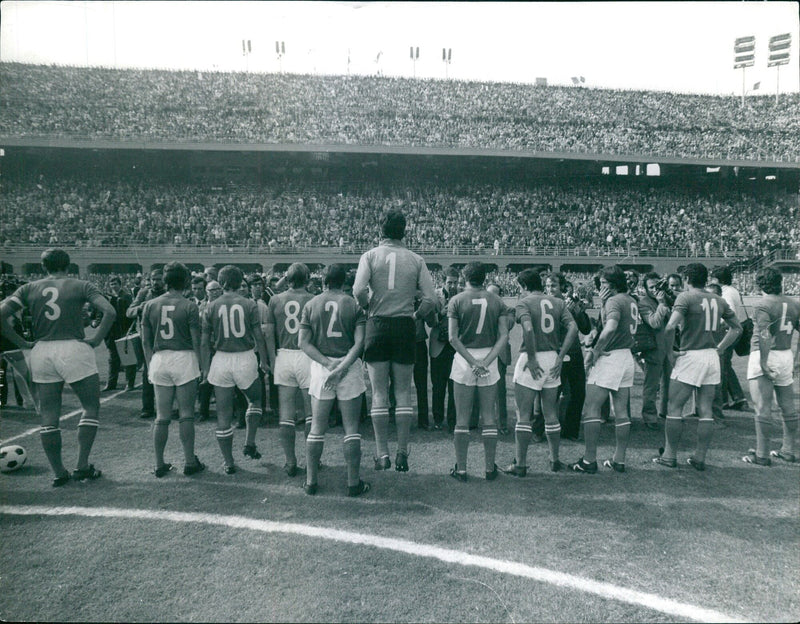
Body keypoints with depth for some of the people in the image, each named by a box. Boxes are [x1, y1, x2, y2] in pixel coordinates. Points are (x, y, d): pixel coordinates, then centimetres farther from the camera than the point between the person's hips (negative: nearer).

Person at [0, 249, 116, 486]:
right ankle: (82, 466, 6)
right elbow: (109, 312, -12)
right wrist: (96, 340, -5)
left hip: (41, 352, 3)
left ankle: (59, 473, 14)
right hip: (74, 349, -3)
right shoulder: (81, 286, 3)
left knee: (48, 417, 10)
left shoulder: (29, 289, 10)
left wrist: (22, 343, 4)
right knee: (92, 407, 10)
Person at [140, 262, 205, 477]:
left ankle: (159, 464, 16)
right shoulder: (189, 306, -5)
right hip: (184, 358, -3)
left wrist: (150, 365, 16)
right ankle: (190, 462, 9)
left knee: (162, 417, 10)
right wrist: (201, 365, 3)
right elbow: (196, 341, -6)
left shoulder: (150, 306, 6)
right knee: (186, 414, 3)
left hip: (159, 359, 4)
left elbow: (145, 341, 8)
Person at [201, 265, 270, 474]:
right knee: (254, 400, 26)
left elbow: (204, 342, 2)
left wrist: (205, 368, 11)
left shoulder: (212, 307, 1)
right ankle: (249, 444, 18)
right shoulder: (250, 305, -3)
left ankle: (229, 463, 15)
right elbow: (259, 337, -4)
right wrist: (264, 361, 8)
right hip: (245, 359, -1)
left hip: (221, 360, 1)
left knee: (223, 414, 8)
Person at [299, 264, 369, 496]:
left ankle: (310, 481, 17)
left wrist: (327, 364, -10)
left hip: (320, 366, 2)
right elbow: (360, 342, -11)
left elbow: (304, 342, -3)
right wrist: (341, 367, -15)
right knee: (351, 427, 5)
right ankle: (353, 482, 11)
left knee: (317, 427, 10)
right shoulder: (353, 305, -1)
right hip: (349, 366, -1)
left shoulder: (311, 305, 3)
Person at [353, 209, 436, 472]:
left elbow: (359, 290, -14)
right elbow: (431, 298, -3)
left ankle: (382, 453, 7)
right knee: (403, 392, 7)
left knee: (379, 392, 5)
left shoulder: (371, 255, 1)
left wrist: (368, 307, 6)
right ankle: (402, 453, 10)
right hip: (405, 327, 1)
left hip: (377, 325, 0)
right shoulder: (415, 259, 3)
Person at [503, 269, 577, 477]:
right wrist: (560, 357, -3)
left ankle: (520, 464, 6)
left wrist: (531, 358, -16)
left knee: (523, 415, 2)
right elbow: (573, 328, -3)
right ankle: (555, 460, 25)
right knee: (550, 413, 17)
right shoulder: (558, 302, 9)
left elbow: (528, 329, -24)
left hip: (532, 359, -5)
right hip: (552, 358, 6)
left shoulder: (524, 302, -6)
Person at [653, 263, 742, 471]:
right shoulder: (718, 300, 11)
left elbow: (671, 326, -21)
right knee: (705, 410, 9)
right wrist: (720, 348, 17)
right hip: (712, 356, 6)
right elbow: (737, 328, 18)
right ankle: (700, 458, 14)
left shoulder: (686, 297, -8)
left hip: (690, 356, -6)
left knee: (674, 408, 3)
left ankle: (669, 456, 8)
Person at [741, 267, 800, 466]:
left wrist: (763, 363, -22)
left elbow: (765, 336, -22)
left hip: (765, 356, -7)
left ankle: (762, 455, 2)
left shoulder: (762, 305, -12)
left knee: (762, 409, -2)